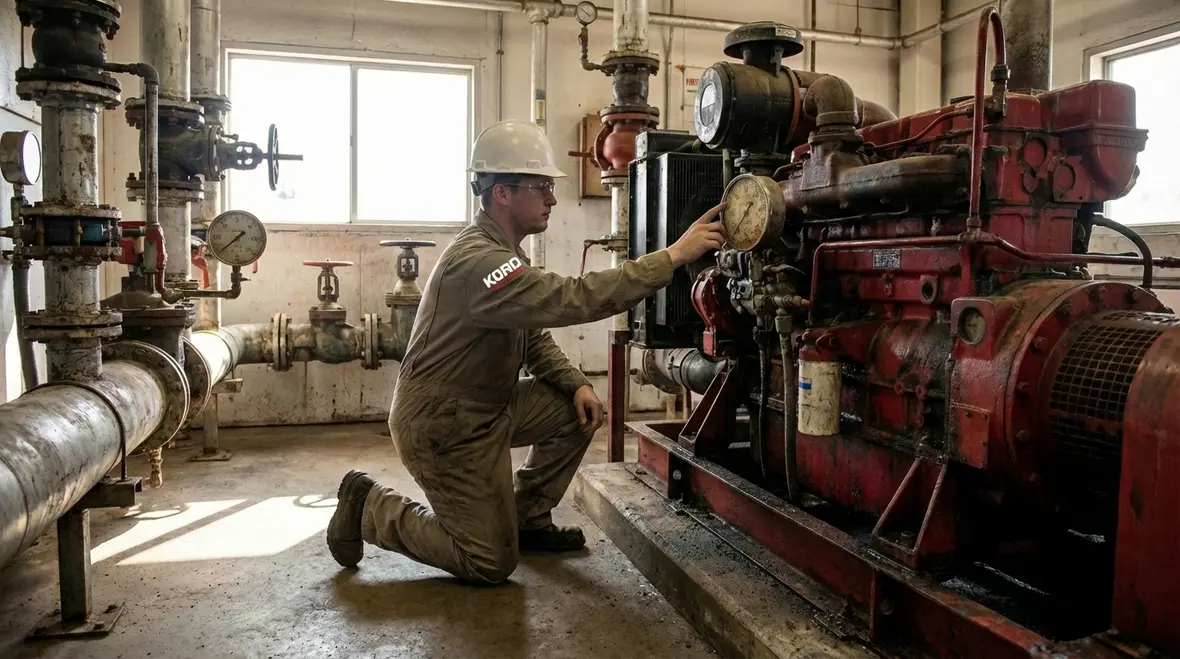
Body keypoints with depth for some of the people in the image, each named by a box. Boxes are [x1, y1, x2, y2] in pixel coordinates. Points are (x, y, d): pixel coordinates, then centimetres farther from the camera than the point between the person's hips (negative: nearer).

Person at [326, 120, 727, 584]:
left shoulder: (502, 251, 6)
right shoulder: (476, 260, -28)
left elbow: (534, 334, 11)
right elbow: (572, 300, -38)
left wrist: (576, 384, -6)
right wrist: (673, 256, -37)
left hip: (488, 407, 9)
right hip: (442, 426, -9)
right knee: (492, 563, -1)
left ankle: (529, 520, 16)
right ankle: (370, 508, 12)